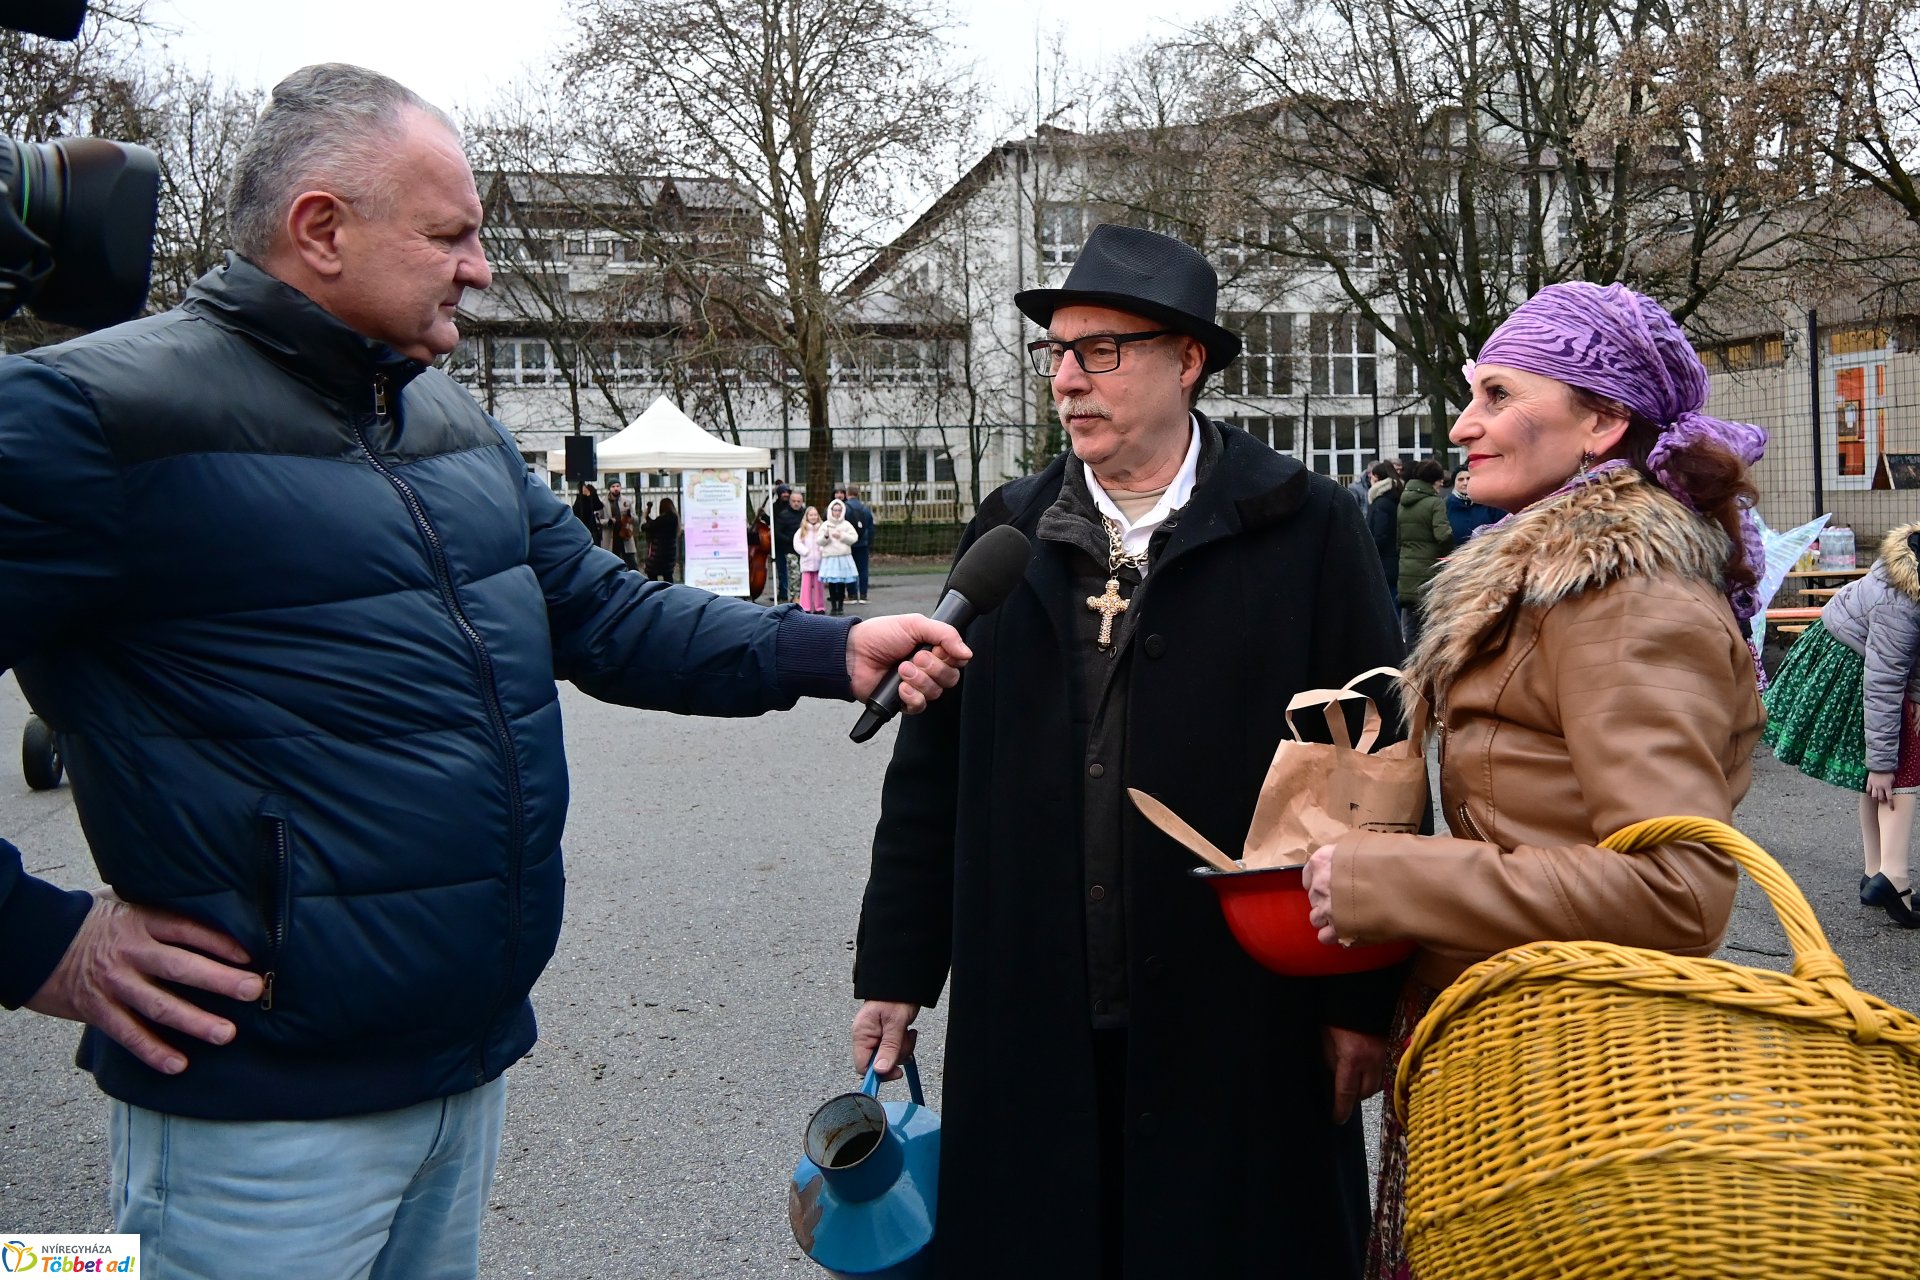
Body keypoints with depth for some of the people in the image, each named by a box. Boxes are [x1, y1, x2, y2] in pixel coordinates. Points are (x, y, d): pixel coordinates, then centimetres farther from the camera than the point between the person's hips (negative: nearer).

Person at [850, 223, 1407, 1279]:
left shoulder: (1305, 528, -4)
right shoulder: (1008, 531, 6)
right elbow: (930, 773, 7)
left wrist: (1366, 996, -3)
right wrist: (895, 969, 7)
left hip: (1243, 1029, -2)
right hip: (1031, 1028, 3)